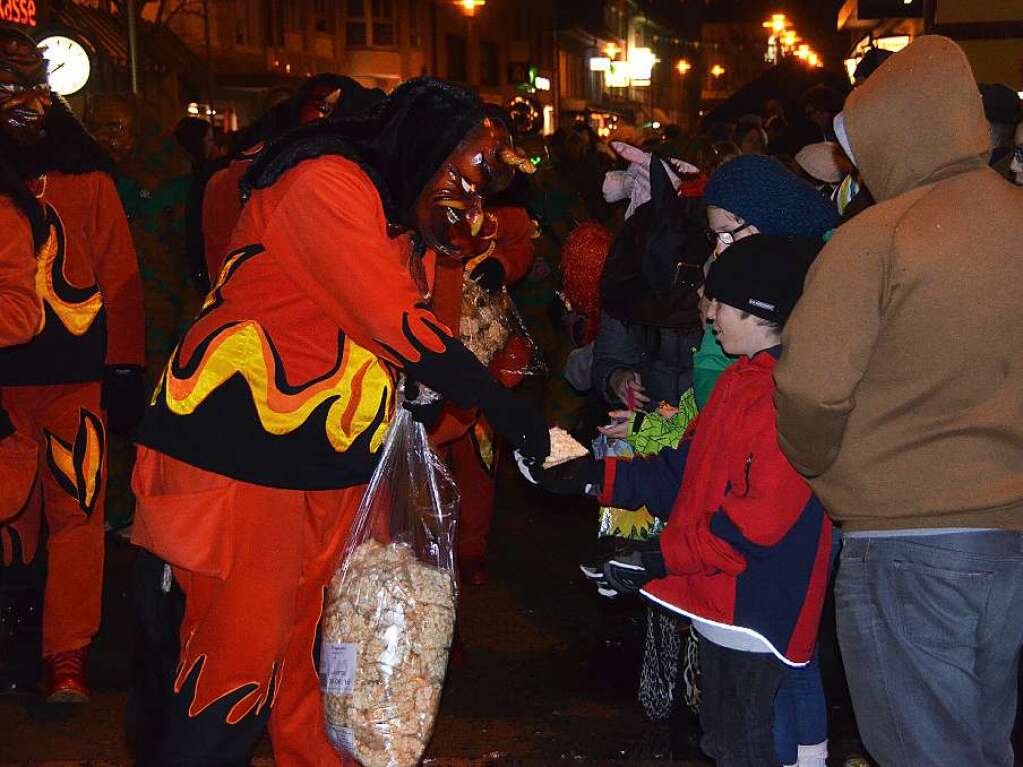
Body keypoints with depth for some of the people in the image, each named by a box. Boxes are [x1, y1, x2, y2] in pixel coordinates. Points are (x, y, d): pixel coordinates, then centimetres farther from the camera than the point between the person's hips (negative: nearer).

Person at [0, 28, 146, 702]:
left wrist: (125, 370, -1)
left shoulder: (87, 178, 5)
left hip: (77, 378, -1)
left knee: (77, 514, -4)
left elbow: (121, 279, 4)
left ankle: (68, 658, 1)